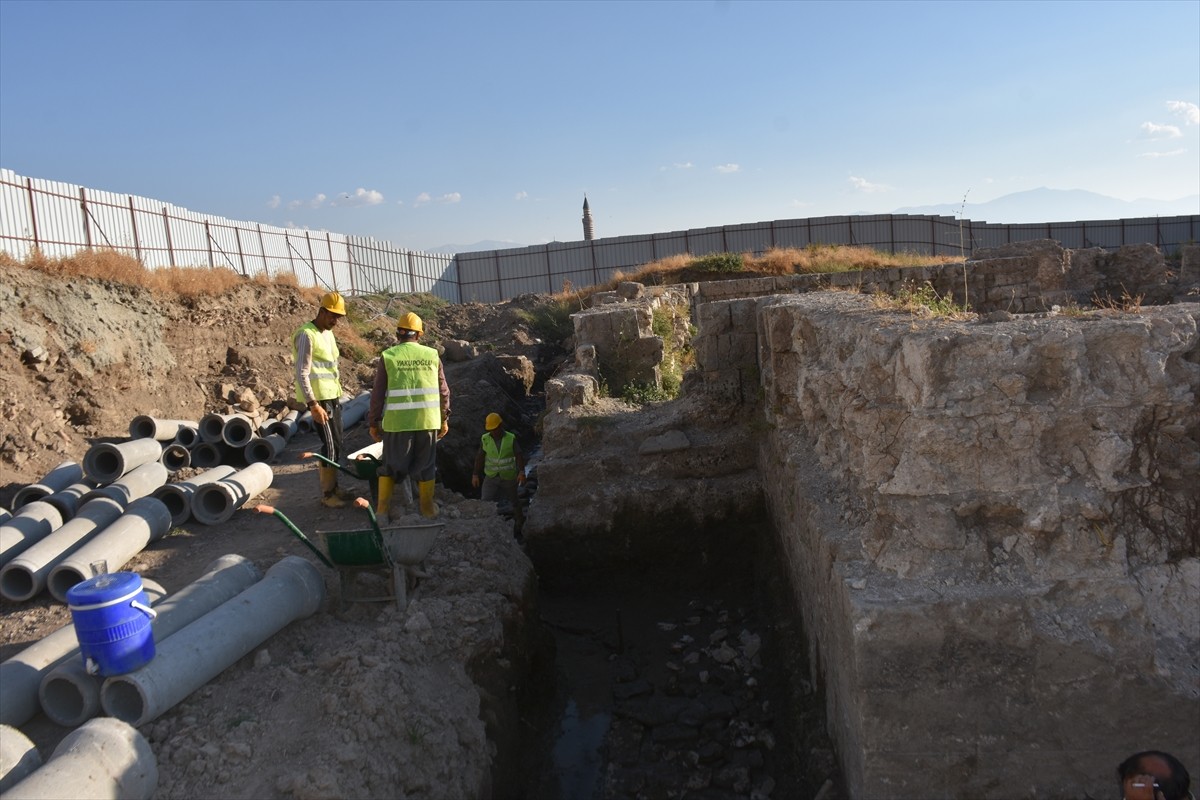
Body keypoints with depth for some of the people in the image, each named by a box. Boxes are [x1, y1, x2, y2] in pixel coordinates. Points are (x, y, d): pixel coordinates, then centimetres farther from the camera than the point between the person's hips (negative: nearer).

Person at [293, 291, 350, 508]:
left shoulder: (328, 334, 13)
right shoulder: (307, 335, -15)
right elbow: (302, 374, -20)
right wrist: (313, 404, -24)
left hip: (333, 397, 9)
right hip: (319, 399, -9)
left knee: (337, 444, 13)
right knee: (330, 446, -6)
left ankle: (333, 487, 23)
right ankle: (327, 494, 4)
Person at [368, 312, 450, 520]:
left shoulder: (388, 356, -2)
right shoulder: (432, 355, 3)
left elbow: (378, 394, -2)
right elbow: (443, 391, 6)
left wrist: (373, 423, 7)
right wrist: (444, 419, 16)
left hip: (397, 422, -1)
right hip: (428, 421, 1)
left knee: (390, 466, 14)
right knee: (425, 466, 15)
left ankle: (383, 509, 11)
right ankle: (427, 508, 23)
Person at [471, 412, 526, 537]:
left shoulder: (511, 439, -10)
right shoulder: (485, 439, -5)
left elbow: (519, 456, -16)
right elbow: (480, 457, 1)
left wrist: (521, 472, -30)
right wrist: (475, 474, -2)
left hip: (509, 478, -1)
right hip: (491, 477, 1)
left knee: (513, 501, 16)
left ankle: (519, 519, 41)